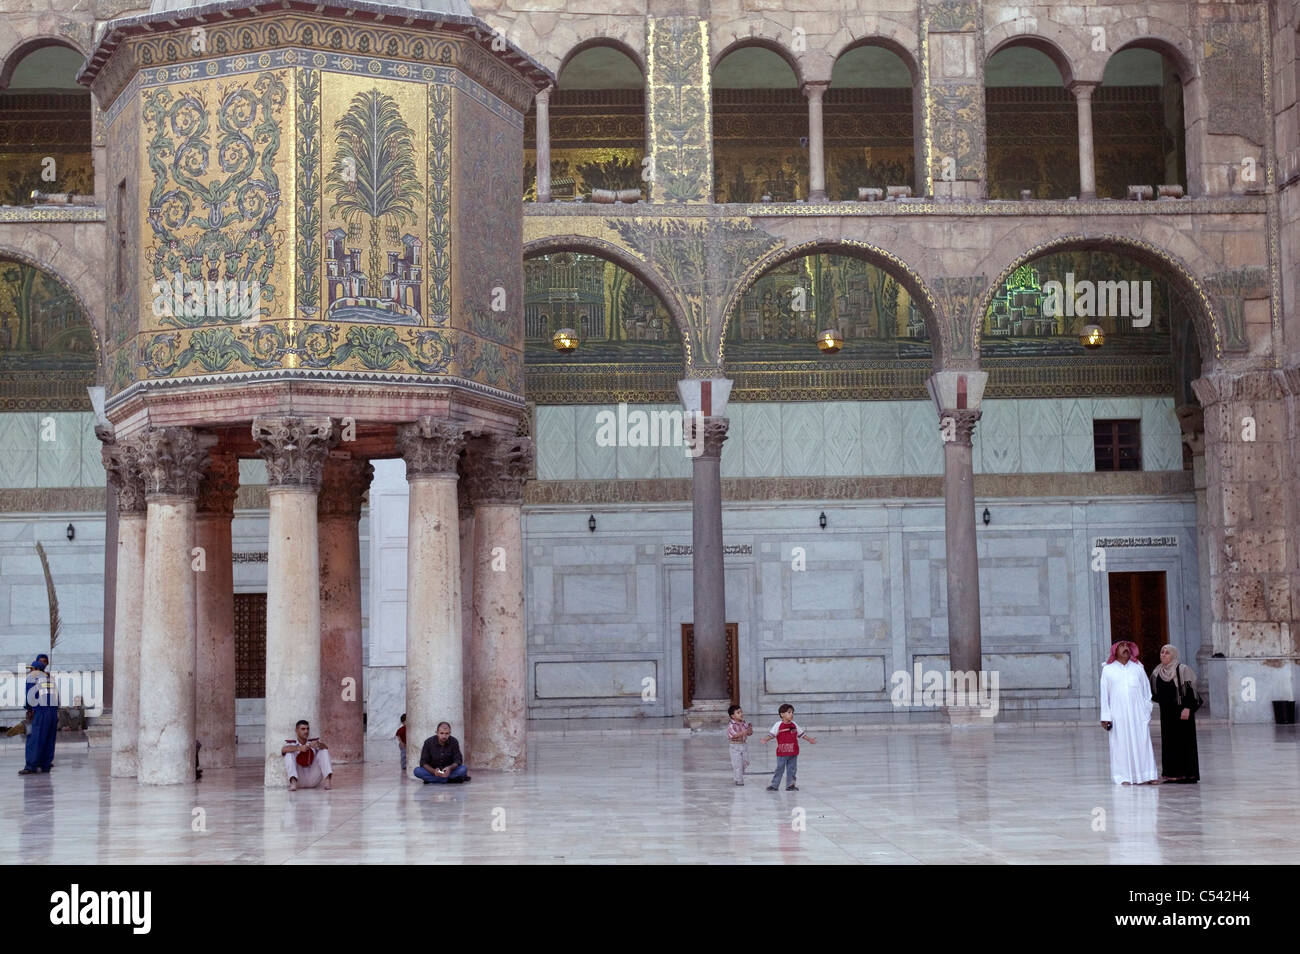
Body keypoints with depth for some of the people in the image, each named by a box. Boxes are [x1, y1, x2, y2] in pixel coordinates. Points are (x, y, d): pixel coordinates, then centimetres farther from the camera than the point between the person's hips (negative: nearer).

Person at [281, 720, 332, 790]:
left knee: (323, 750, -11)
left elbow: (326, 747, -10)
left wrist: (318, 744, -33)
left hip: (313, 779, 1)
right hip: (299, 779, -1)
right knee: (289, 754, -19)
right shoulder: (291, 744, 6)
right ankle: (293, 782, -40)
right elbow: (284, 750, -19)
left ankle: (327, 779, -31)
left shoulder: (313, 742, 12)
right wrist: (299, 748, -36)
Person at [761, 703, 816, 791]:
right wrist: (765, 740, -29)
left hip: (793, 753, 4)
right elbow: (771, 734, -13)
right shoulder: (778, 725, -8)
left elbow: (801, 734, 19)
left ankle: (790, 785, 18)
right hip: (782, 752, -4)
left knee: (791, 769, 9)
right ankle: (774, 785, 9)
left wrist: (810, 739, 18)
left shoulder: (794, 725, 7)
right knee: (779, 769, 0)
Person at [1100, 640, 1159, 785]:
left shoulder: (1137, 667, 11)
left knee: (1143, 742, -3)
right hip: (1118, 713, -1)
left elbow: (1146, 689, 13)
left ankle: (1146, 775, 0)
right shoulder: (1108, 670, 7)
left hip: (1138, 712, 1)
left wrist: (1147, 710, 5)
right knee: (1121, 744, -2)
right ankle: (1124, 776, 2)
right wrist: (1105, 716, 1)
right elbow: (1104, 694, 6)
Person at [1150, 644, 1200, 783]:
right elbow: (1155, 693, 22)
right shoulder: (1157, 672, 11)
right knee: (1169, 742, 5)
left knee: (1185, 740, -4)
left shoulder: (1183, 670, -7)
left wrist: (1187, 708, -19)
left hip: (1182, 710, -6)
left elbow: (1189, 690, -12)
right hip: (1166, 712, 6)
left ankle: (1190, 774, -1)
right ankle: (1173, 774, 9)